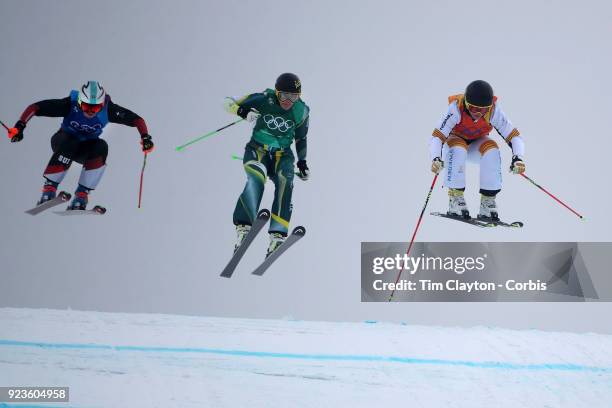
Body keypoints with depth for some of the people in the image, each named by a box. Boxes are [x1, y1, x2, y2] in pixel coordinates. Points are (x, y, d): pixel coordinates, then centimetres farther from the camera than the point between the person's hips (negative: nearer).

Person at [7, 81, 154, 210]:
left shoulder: (107, 109, -25)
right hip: (63, 140, -2)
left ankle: (82, 194, -25)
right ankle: (49, 189, -28)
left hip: (86, 149, 2)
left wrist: (145, 138, -33)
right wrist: (20, 126, -41)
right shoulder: (70, 105, -30)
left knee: (101, 147, -31)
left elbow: (136, 119, -18)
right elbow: (35, 107, -29)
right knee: (69, 145, -37)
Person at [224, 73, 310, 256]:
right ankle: (243, 227, -36)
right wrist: (243, 112, -29)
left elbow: (300, 138, 16)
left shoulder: (301, 111, -2)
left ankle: (278, 235, -33)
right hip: (257, 150, -2)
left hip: (282, 155, 2)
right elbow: (229, 103, -8)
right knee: (256, 179, -33)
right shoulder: (263, 100, -11)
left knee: (285, 183, -27)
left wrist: (302, 162, 11)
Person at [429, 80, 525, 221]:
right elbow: (437, 137, -38)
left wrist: (517, 158, -44)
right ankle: (455, 197, -25)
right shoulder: (456, 109, -33)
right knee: (458, 149, -36)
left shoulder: (494, 111, -27)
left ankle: (488, 199, -22)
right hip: (454, 141, -2)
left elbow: (514, 136, -25)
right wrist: (436, 159, -56)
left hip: (477, 145, 2)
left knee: (492, 149, -31)